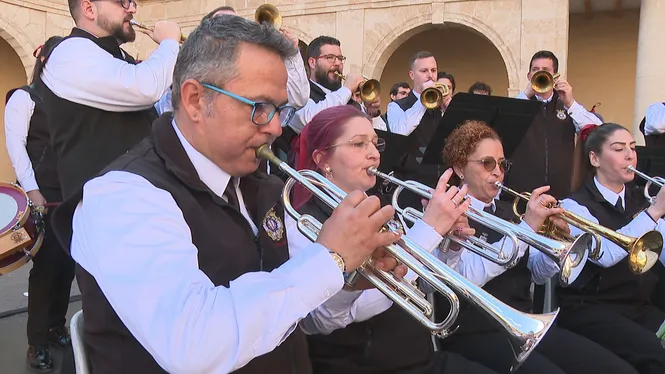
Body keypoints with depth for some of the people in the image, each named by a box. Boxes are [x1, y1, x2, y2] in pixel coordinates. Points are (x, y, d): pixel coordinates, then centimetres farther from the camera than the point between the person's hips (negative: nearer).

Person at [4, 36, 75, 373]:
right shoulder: (24, 97, 0)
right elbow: (15, 146, -8)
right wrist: (32, 191, -16)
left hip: (70, 194, 5)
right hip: (43, 195, -5)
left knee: (66, 263, 7)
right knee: (46, 265, -2)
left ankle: (56, 327, 23)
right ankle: (36, 343, 11)